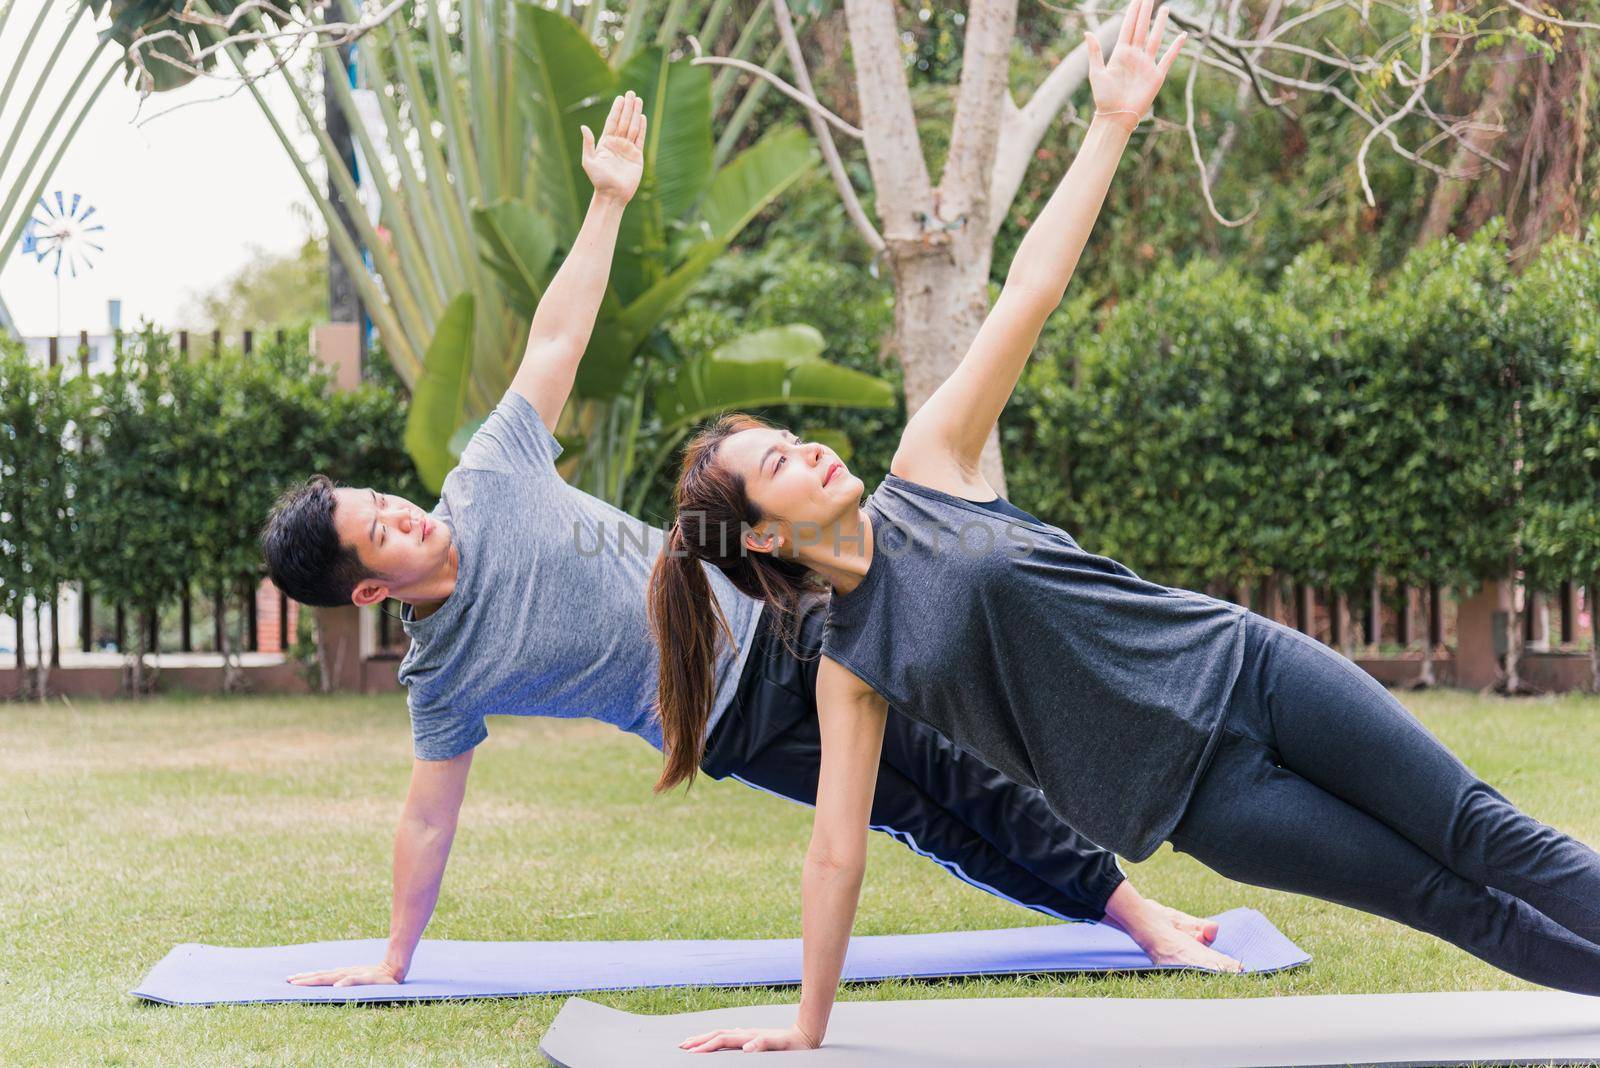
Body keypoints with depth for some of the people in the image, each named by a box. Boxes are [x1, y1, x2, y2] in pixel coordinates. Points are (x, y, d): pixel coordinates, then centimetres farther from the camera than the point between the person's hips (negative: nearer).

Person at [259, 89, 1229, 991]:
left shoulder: (489, 479, -6)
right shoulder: (444, 674, -13)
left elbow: (557, 338, -2)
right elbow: (429, 818, -6)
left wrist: (608, 201, -3)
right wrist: (392, 962, -5)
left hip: (765, 616, 3)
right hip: (741, 728, -3)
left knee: (963, 772, 3)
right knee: (924, 818, -5)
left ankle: (1135, 911, 16)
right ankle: (1106, 908, 5)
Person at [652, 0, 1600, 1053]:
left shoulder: (929, 464, 2)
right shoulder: (851, 668, -2)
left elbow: (1029, 293, -3)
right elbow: (837, 850, 1)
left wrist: (1112, 125, -6)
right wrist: (806, 1028, 2)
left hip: (1234, 667, 2)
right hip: (1198, 797, -2)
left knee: (1486, 838, 0)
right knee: (1454, 903, -4)